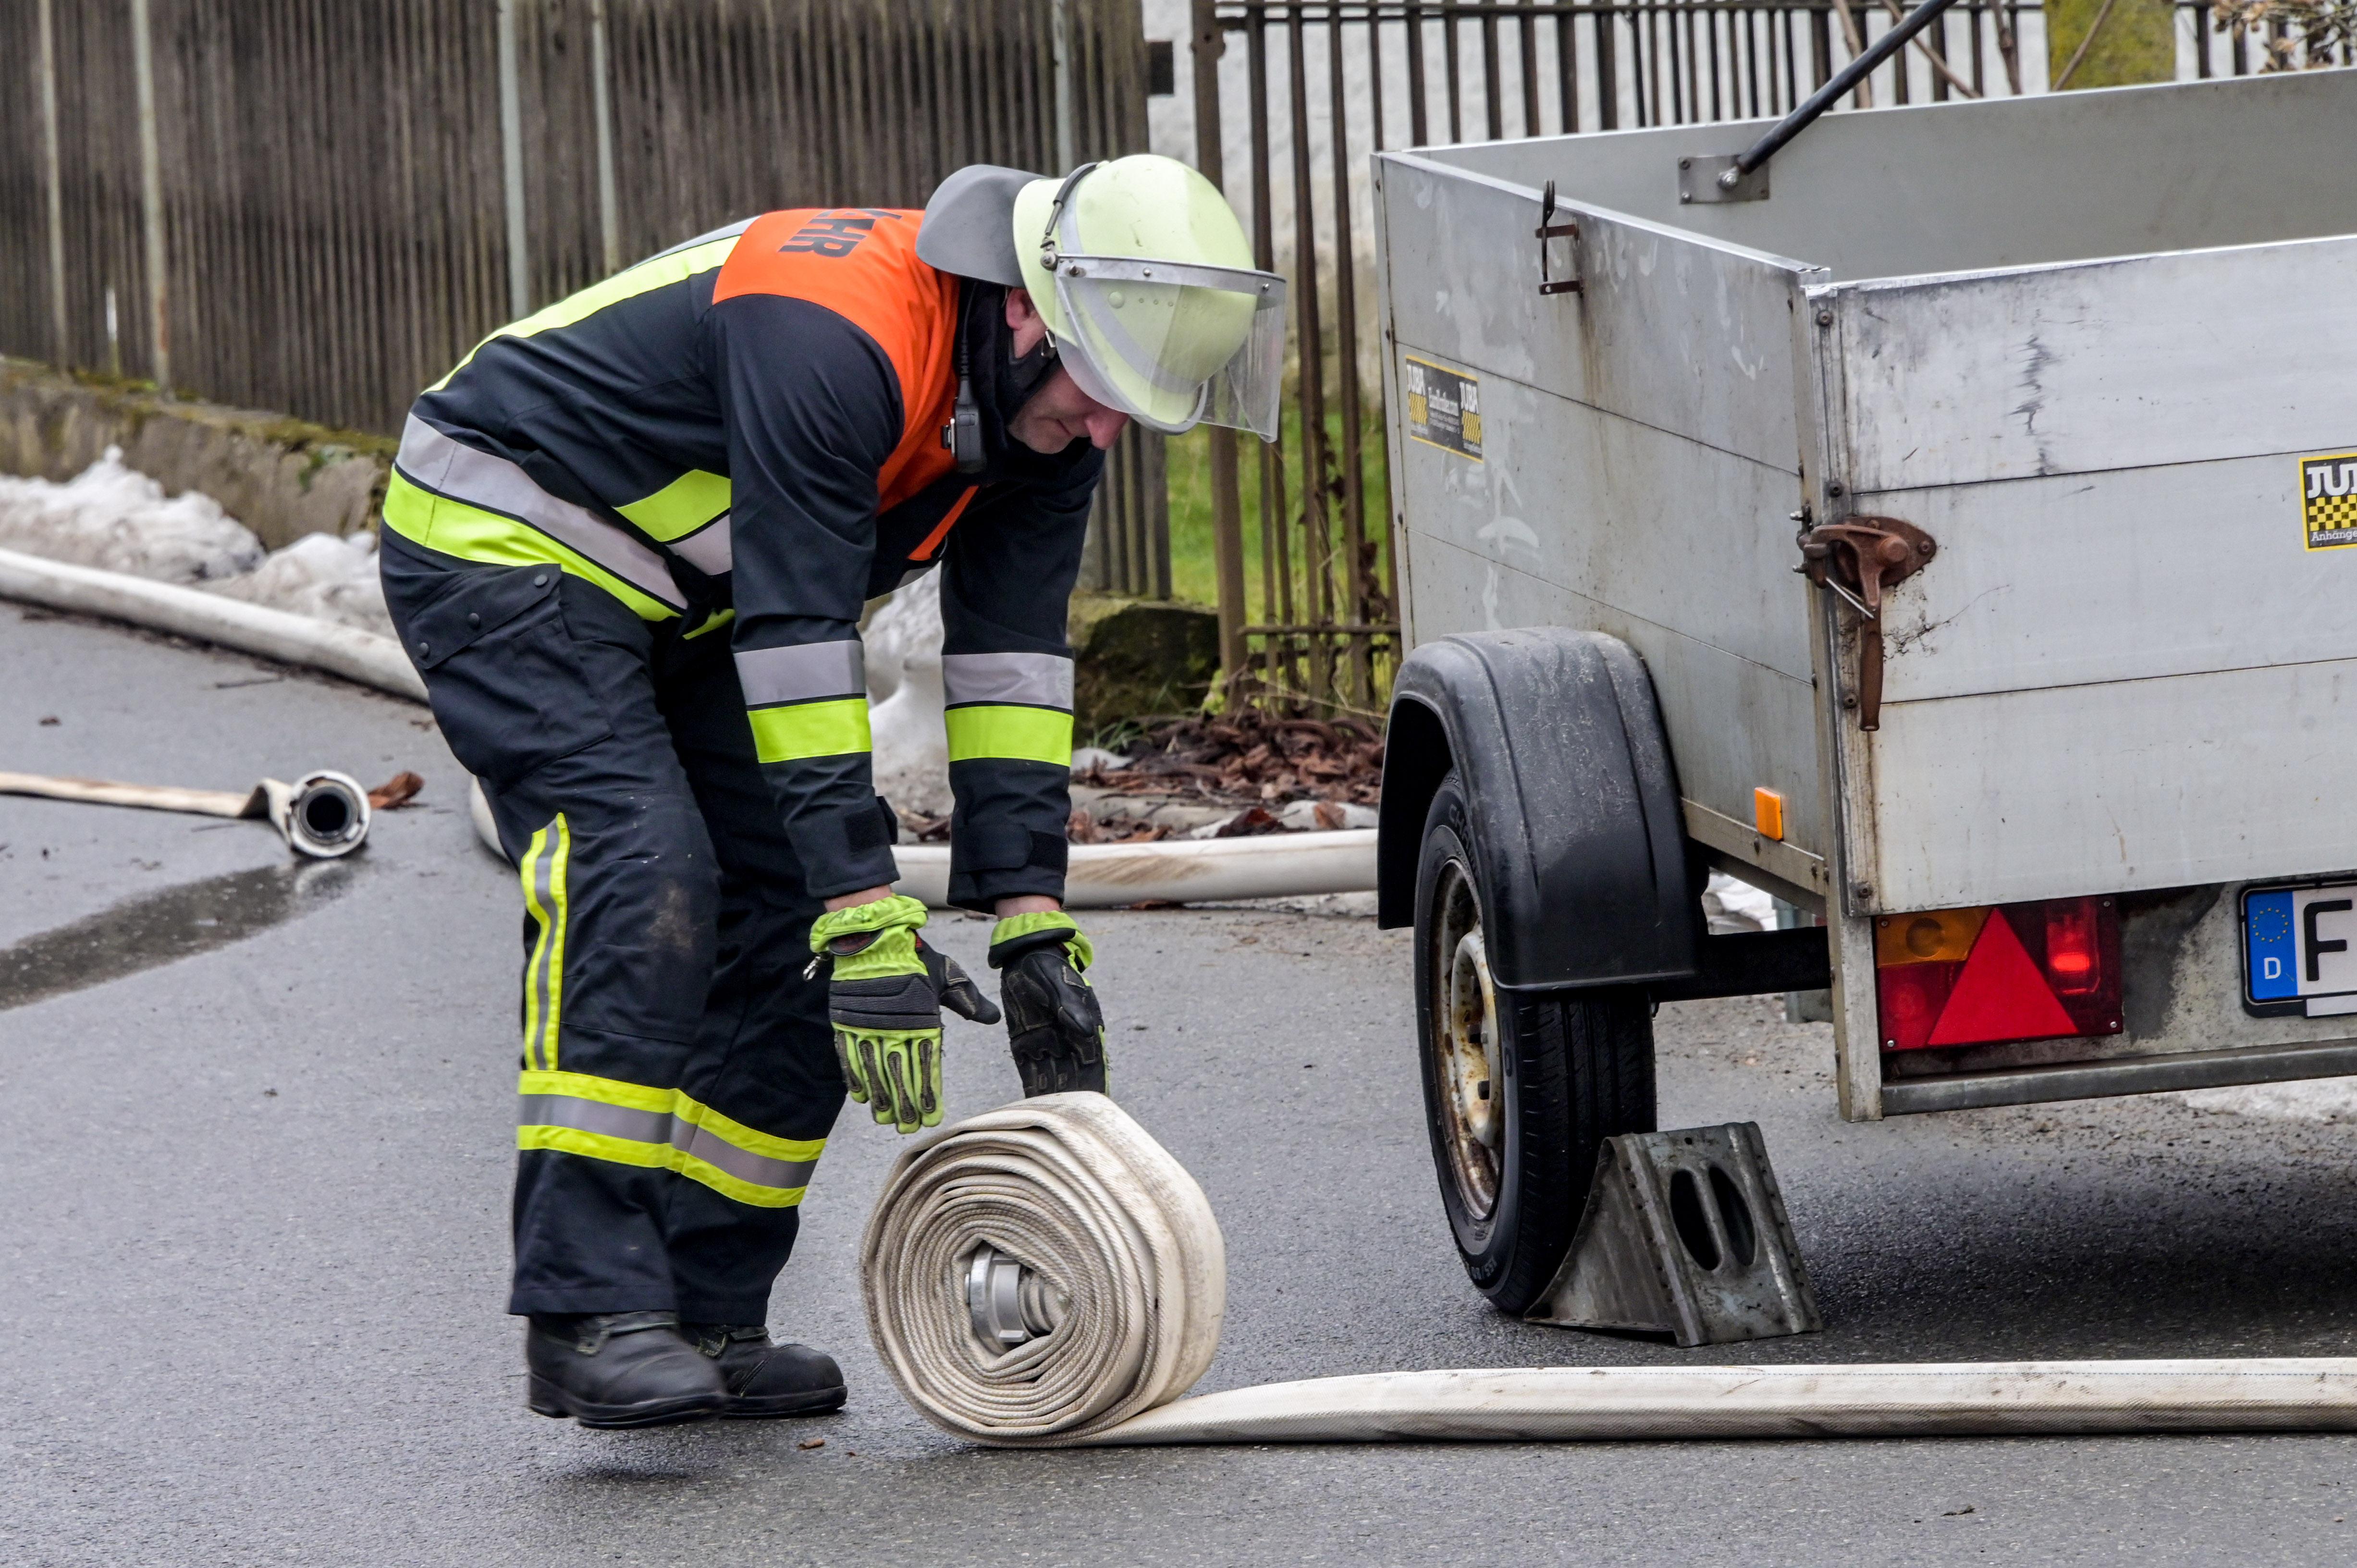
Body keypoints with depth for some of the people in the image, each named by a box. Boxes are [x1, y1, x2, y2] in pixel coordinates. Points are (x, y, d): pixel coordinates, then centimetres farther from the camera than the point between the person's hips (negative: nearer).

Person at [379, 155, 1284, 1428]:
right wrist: (870, 922, -36)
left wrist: (1031, 927, -12)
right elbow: (797, 636, -35)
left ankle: (705, 1319, 5)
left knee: (786, 929, -1)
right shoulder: (836, 339, -34)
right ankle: (589, 1315, -28)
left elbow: (1012, 659, -5)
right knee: (644, 882, -26)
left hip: (679, 602, 9)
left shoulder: (1043, 415, -7)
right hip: (503, 547, -9)